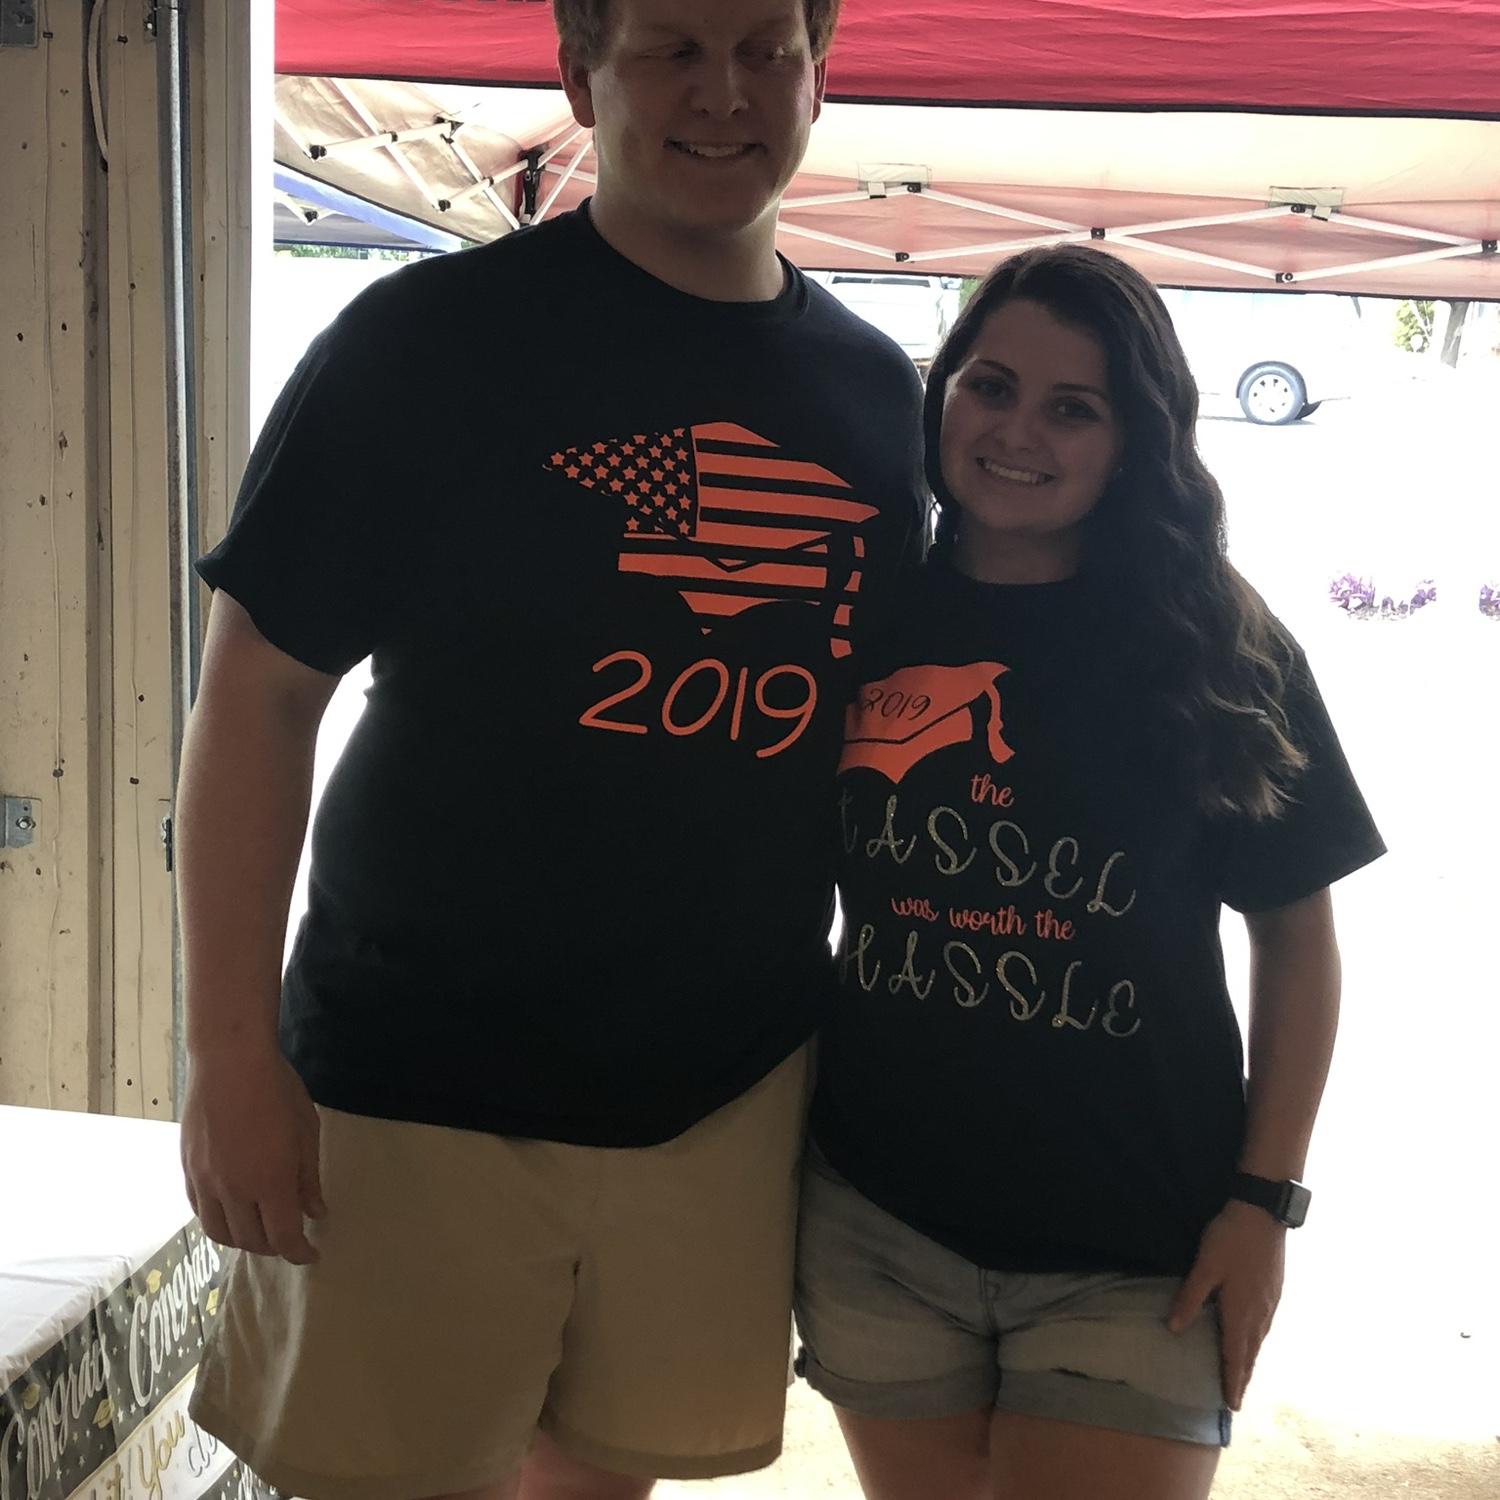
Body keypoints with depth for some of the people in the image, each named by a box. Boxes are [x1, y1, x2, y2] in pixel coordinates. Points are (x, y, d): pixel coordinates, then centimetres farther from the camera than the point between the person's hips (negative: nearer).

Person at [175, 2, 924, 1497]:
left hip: (733, 1085, 4)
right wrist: (233, 1057, -12)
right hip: (425, 1079, -3)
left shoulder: (876, 390, 6)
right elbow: (256, 694, -8)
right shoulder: (434, 338, -7)